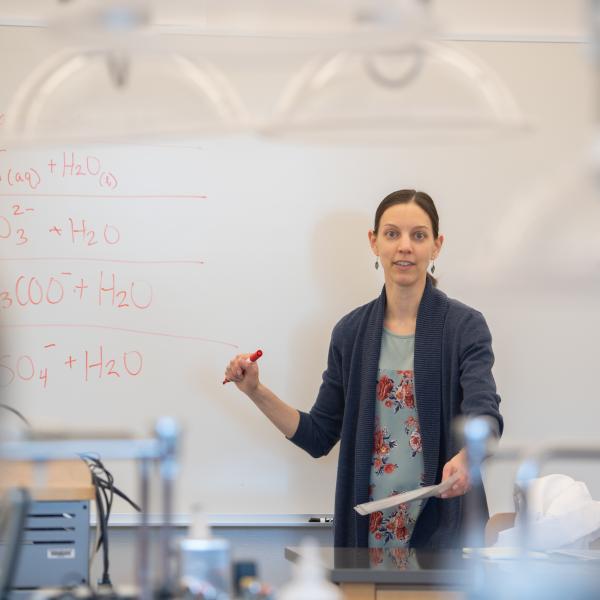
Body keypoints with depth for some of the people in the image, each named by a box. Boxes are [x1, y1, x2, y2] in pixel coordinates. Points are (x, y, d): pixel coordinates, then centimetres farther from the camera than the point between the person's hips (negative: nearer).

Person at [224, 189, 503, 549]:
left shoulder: (465, 326, -7)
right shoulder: (351, 332, 5)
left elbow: (484, 414, -22)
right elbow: (318, 437, 8)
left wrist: (466, 456, -44)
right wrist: (256, 392, -5)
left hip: (443, 526, -3)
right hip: (368, 527, 3)